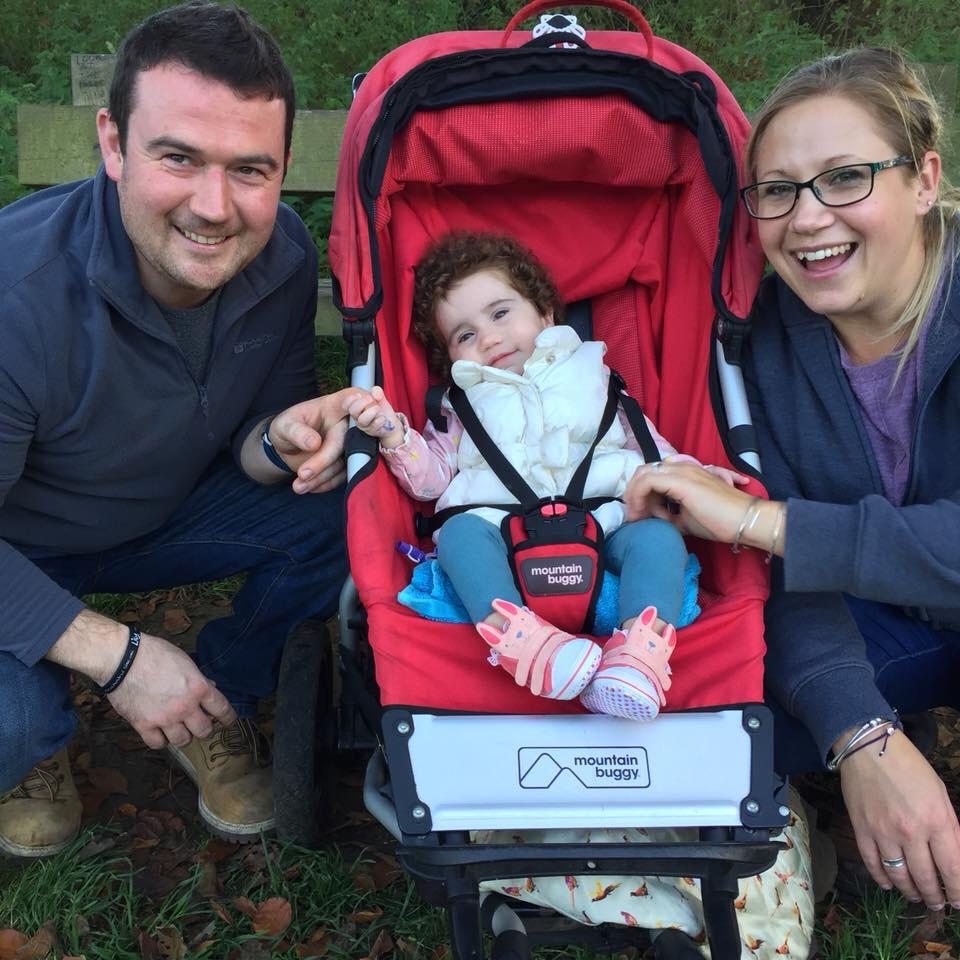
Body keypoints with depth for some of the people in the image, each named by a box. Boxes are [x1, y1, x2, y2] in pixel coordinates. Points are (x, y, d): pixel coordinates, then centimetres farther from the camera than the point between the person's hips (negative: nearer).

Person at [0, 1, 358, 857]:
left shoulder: (281, 255, -20)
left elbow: (248, 438, -7)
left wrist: (279, 442, -32)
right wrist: (115, 655, -30)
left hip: (167, 510, 5)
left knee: (342, 514, -18)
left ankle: (222, 705, 8)